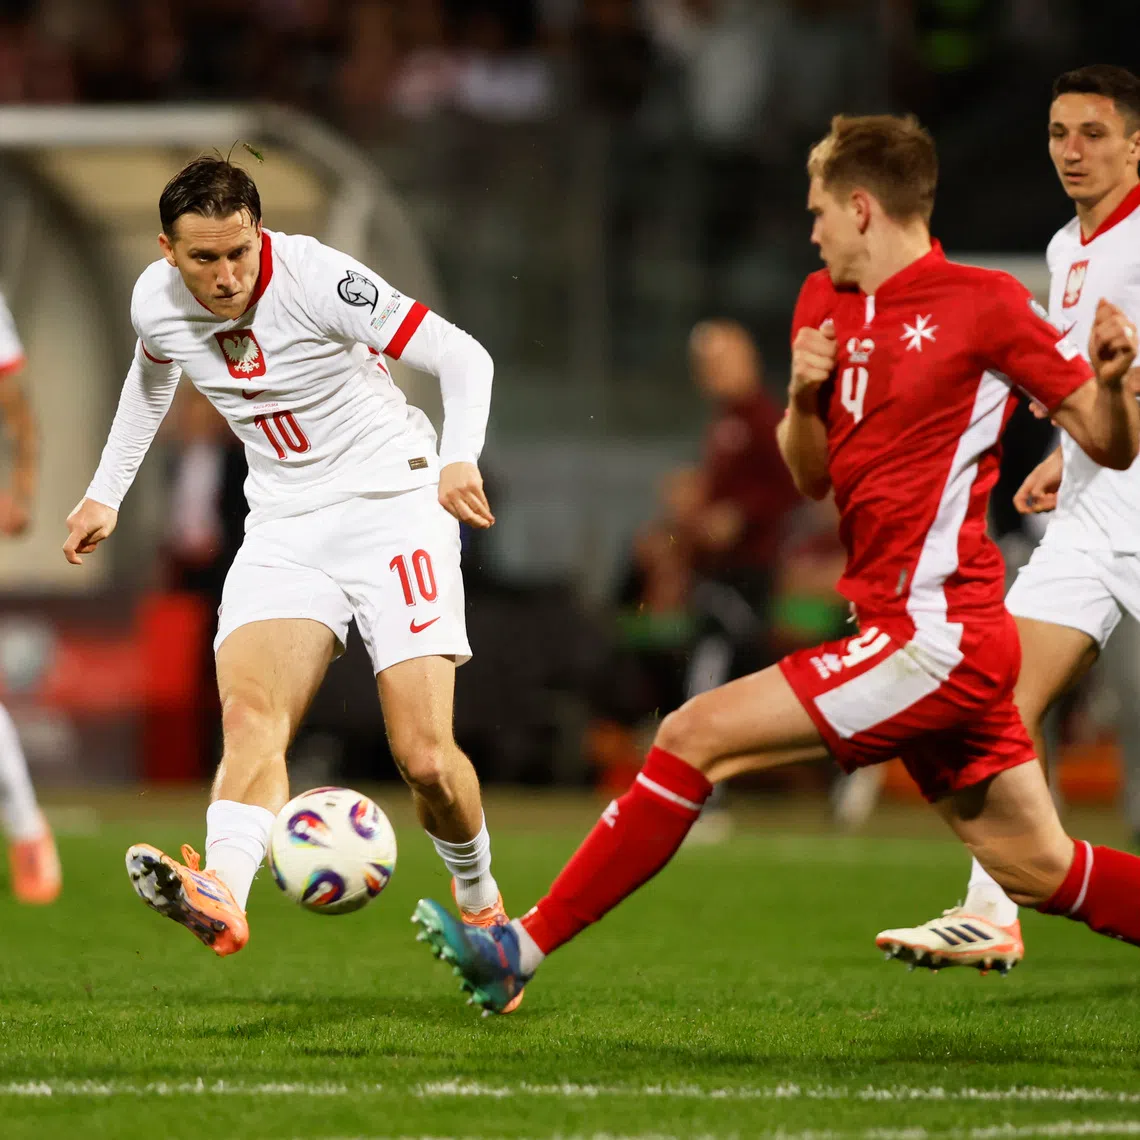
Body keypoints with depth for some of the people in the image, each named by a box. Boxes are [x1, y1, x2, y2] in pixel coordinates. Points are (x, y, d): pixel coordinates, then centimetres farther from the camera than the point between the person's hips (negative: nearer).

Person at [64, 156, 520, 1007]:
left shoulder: (316, 280, -19)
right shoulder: (157, 302, -2)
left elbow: (463, 356, -16)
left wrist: (460, 459, -32)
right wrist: (107, 492, 24)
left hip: (392, 503, -4)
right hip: (286, 529, 4)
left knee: (426, 758, -13)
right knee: (250, 715, -24)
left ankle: (478, 897, 18)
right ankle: (224, 898, -47)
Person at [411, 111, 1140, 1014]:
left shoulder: (985, 303, -8)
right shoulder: (827, 304, 14)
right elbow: (812, 477, 18)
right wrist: (805, 394, -1)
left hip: (933, 636, -9)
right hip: (938, 639, 9)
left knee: (697, 735, -10)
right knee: (1040, 871, 9)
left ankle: (524, 949, -6)